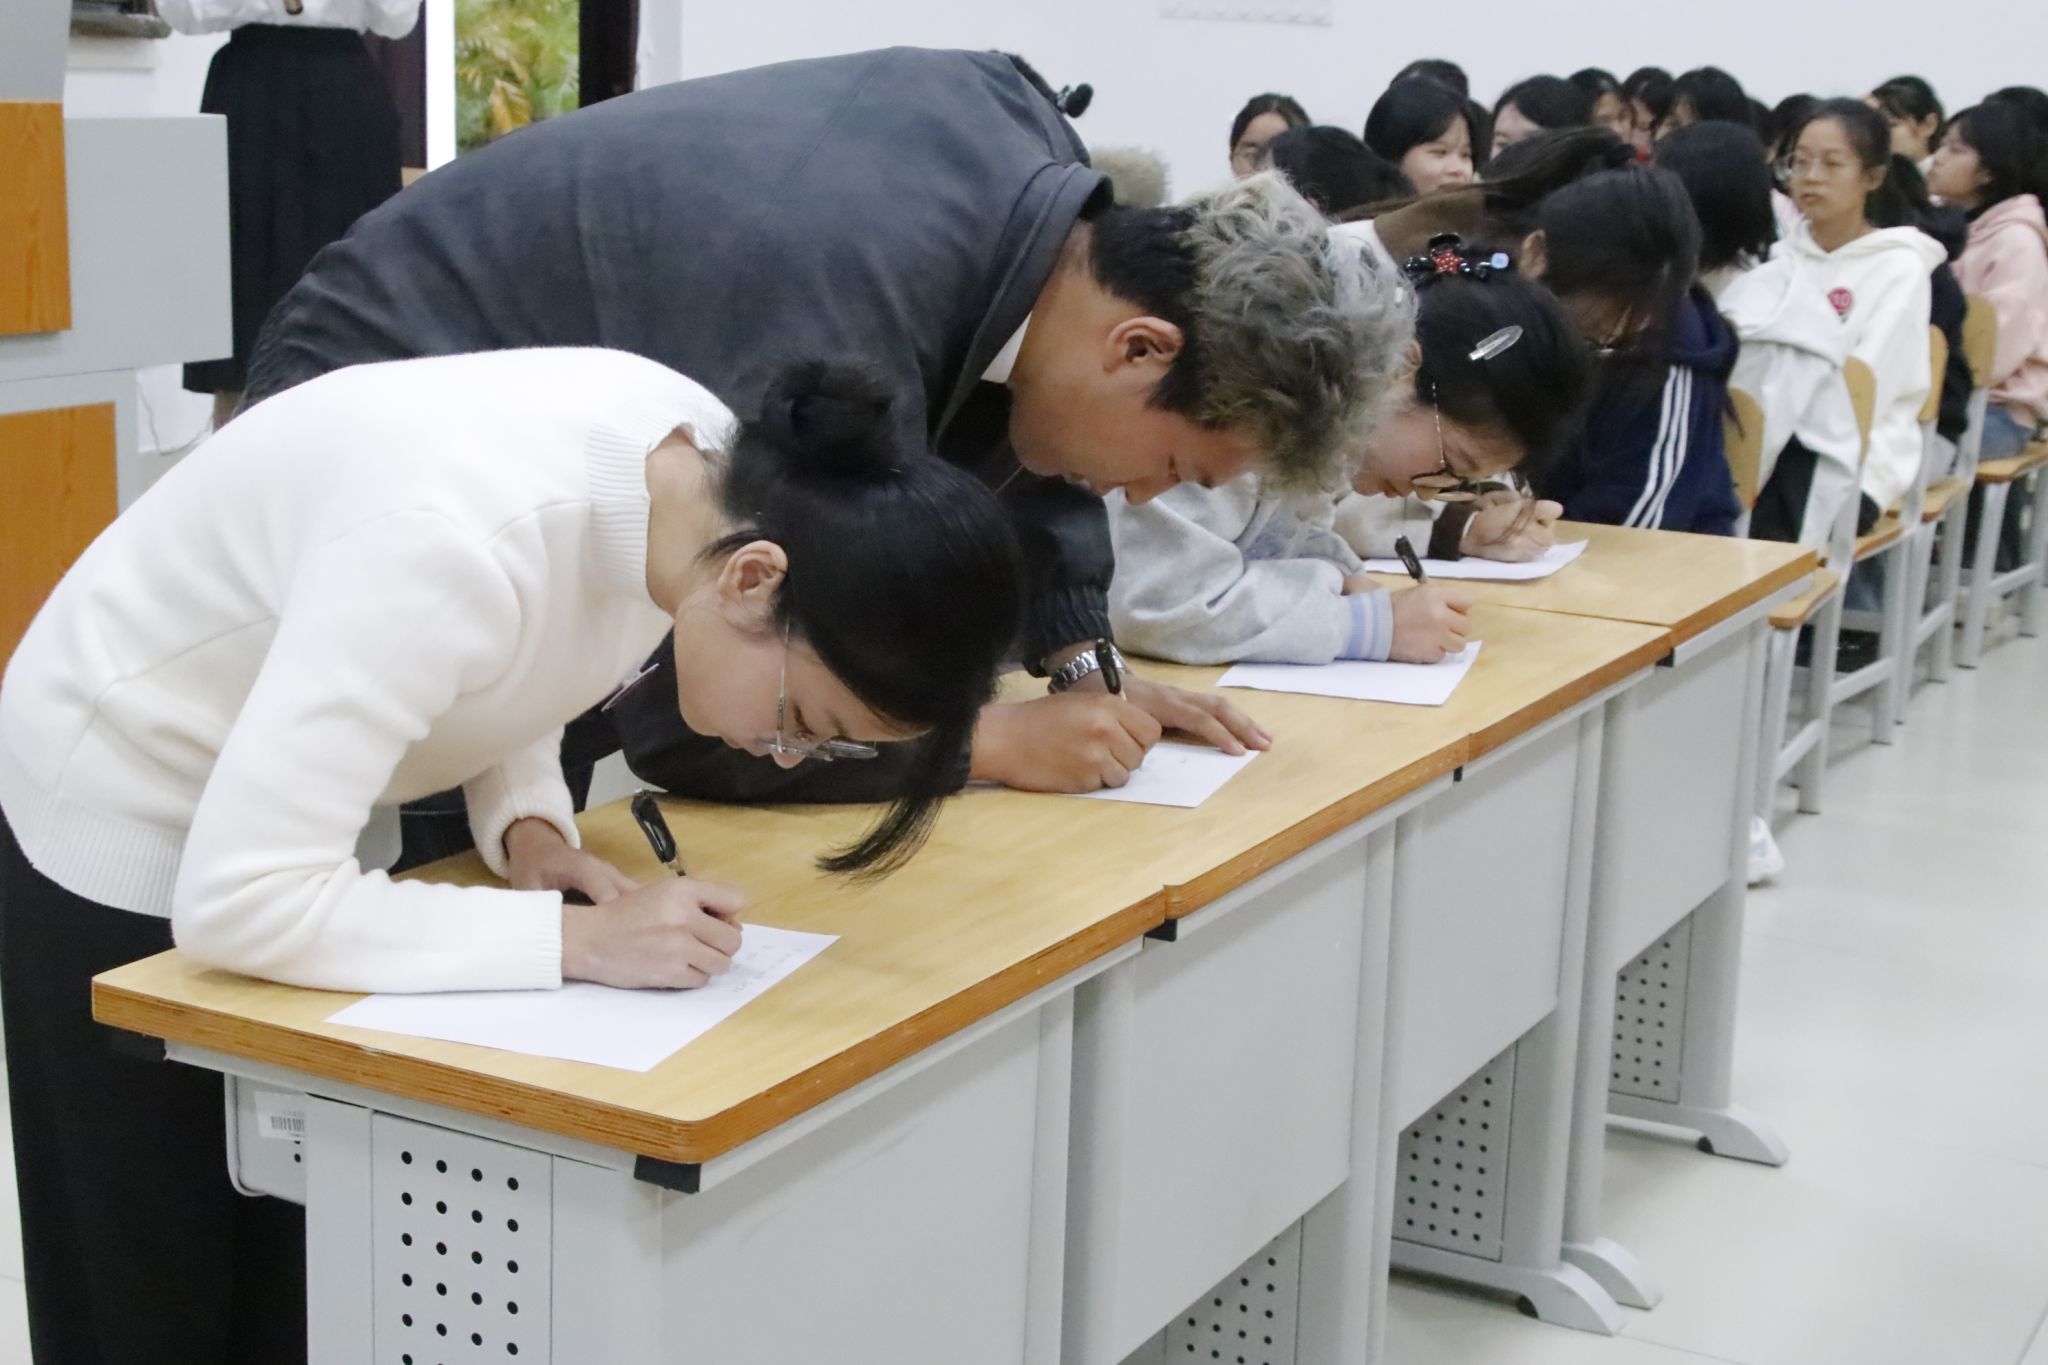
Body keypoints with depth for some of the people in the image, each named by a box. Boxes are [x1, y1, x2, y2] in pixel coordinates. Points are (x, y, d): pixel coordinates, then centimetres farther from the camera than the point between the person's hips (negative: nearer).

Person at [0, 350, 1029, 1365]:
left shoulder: (720, 471, -17)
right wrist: (577, 940, -36)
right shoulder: (460, 544, -41)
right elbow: (235, 900, -39)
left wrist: (527, 825, -15)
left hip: (282, 797, 7)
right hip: (126, 817, -6)